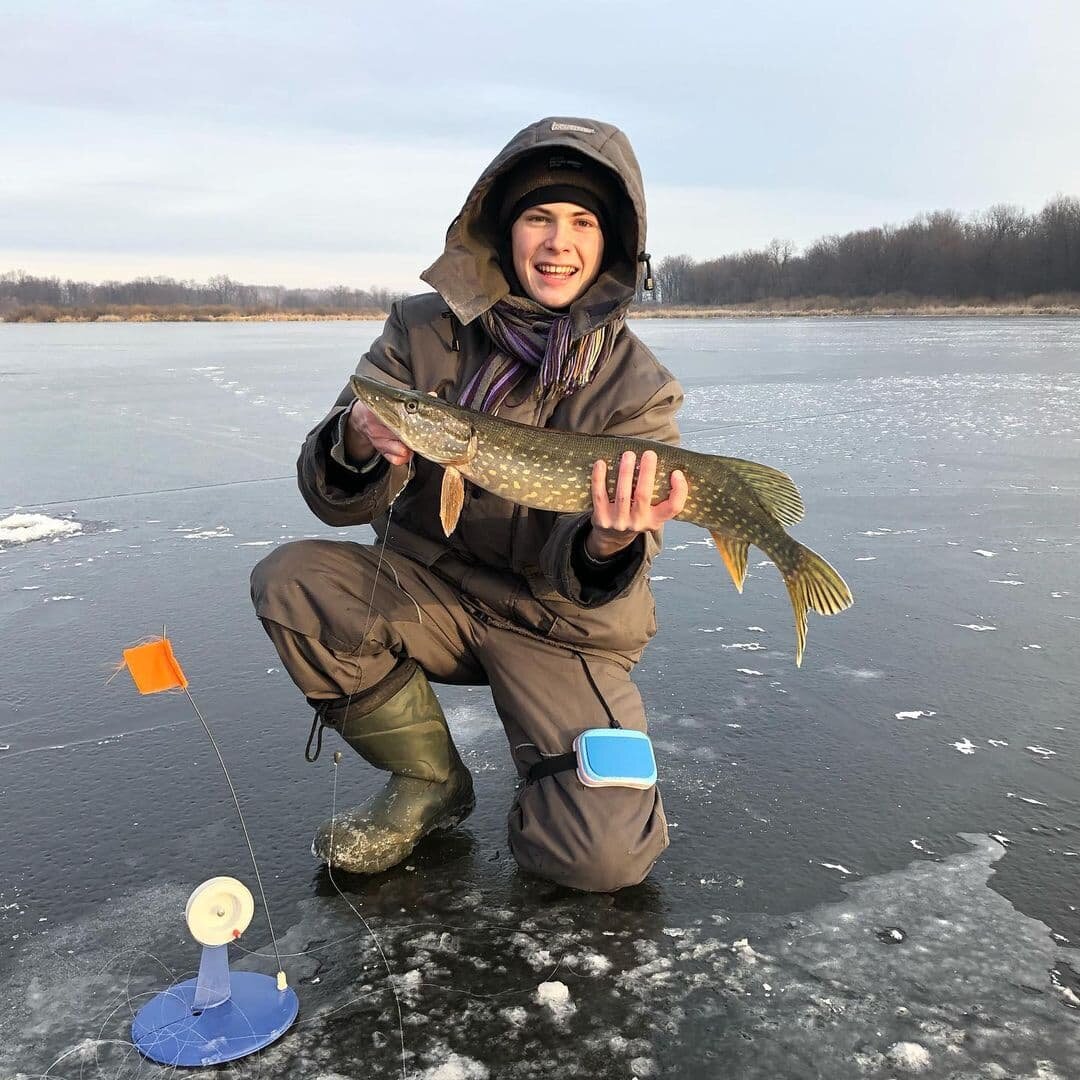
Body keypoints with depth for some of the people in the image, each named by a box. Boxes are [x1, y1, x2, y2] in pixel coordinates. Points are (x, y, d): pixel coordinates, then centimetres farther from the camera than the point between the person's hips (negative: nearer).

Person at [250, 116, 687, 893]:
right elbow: (336, 502, -10)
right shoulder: (424, 330, -6)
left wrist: (609, 550, -40)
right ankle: (429, 784, -2)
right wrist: (356, 448, -34)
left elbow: (581, 581, -16)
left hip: (560, 624, -2)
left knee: (606, 857, -21)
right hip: (430, 587, 3)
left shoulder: (636, 384, -10)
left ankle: (553, 764, 17)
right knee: (290, 581, -25)